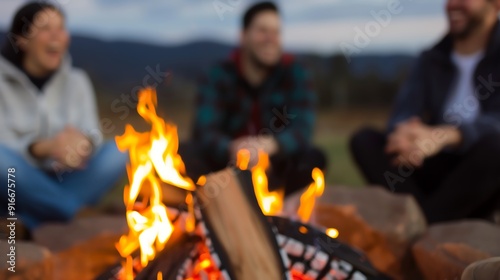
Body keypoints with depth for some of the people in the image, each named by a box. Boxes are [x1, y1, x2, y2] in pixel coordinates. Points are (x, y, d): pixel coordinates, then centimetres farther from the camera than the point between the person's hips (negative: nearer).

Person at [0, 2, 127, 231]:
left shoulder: (77, 81, 7)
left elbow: (92, 134, -6)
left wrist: (83, 143, -32)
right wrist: (43, 148, -35)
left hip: (64, 181, 3)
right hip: (20, 187, -3)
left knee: (118, 152, -19)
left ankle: (32, 221, -22)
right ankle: (78, 215, -19)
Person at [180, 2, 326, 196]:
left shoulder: (293, 74, -6)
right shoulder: (220, 76, -6)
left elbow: (302, 129, -20)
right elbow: (204, 131, -20)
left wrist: (267, 145, -43)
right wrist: (232, 150, -44)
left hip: (275, 168, 0)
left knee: (314, 159, -29)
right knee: (185, 155, -25)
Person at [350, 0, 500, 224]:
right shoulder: (431, 60, 9)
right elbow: (403, 115, -4)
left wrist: (446, 135, -41)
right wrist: (404, 132, -31)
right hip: (437, 169, 4)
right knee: (364, 139, -13)